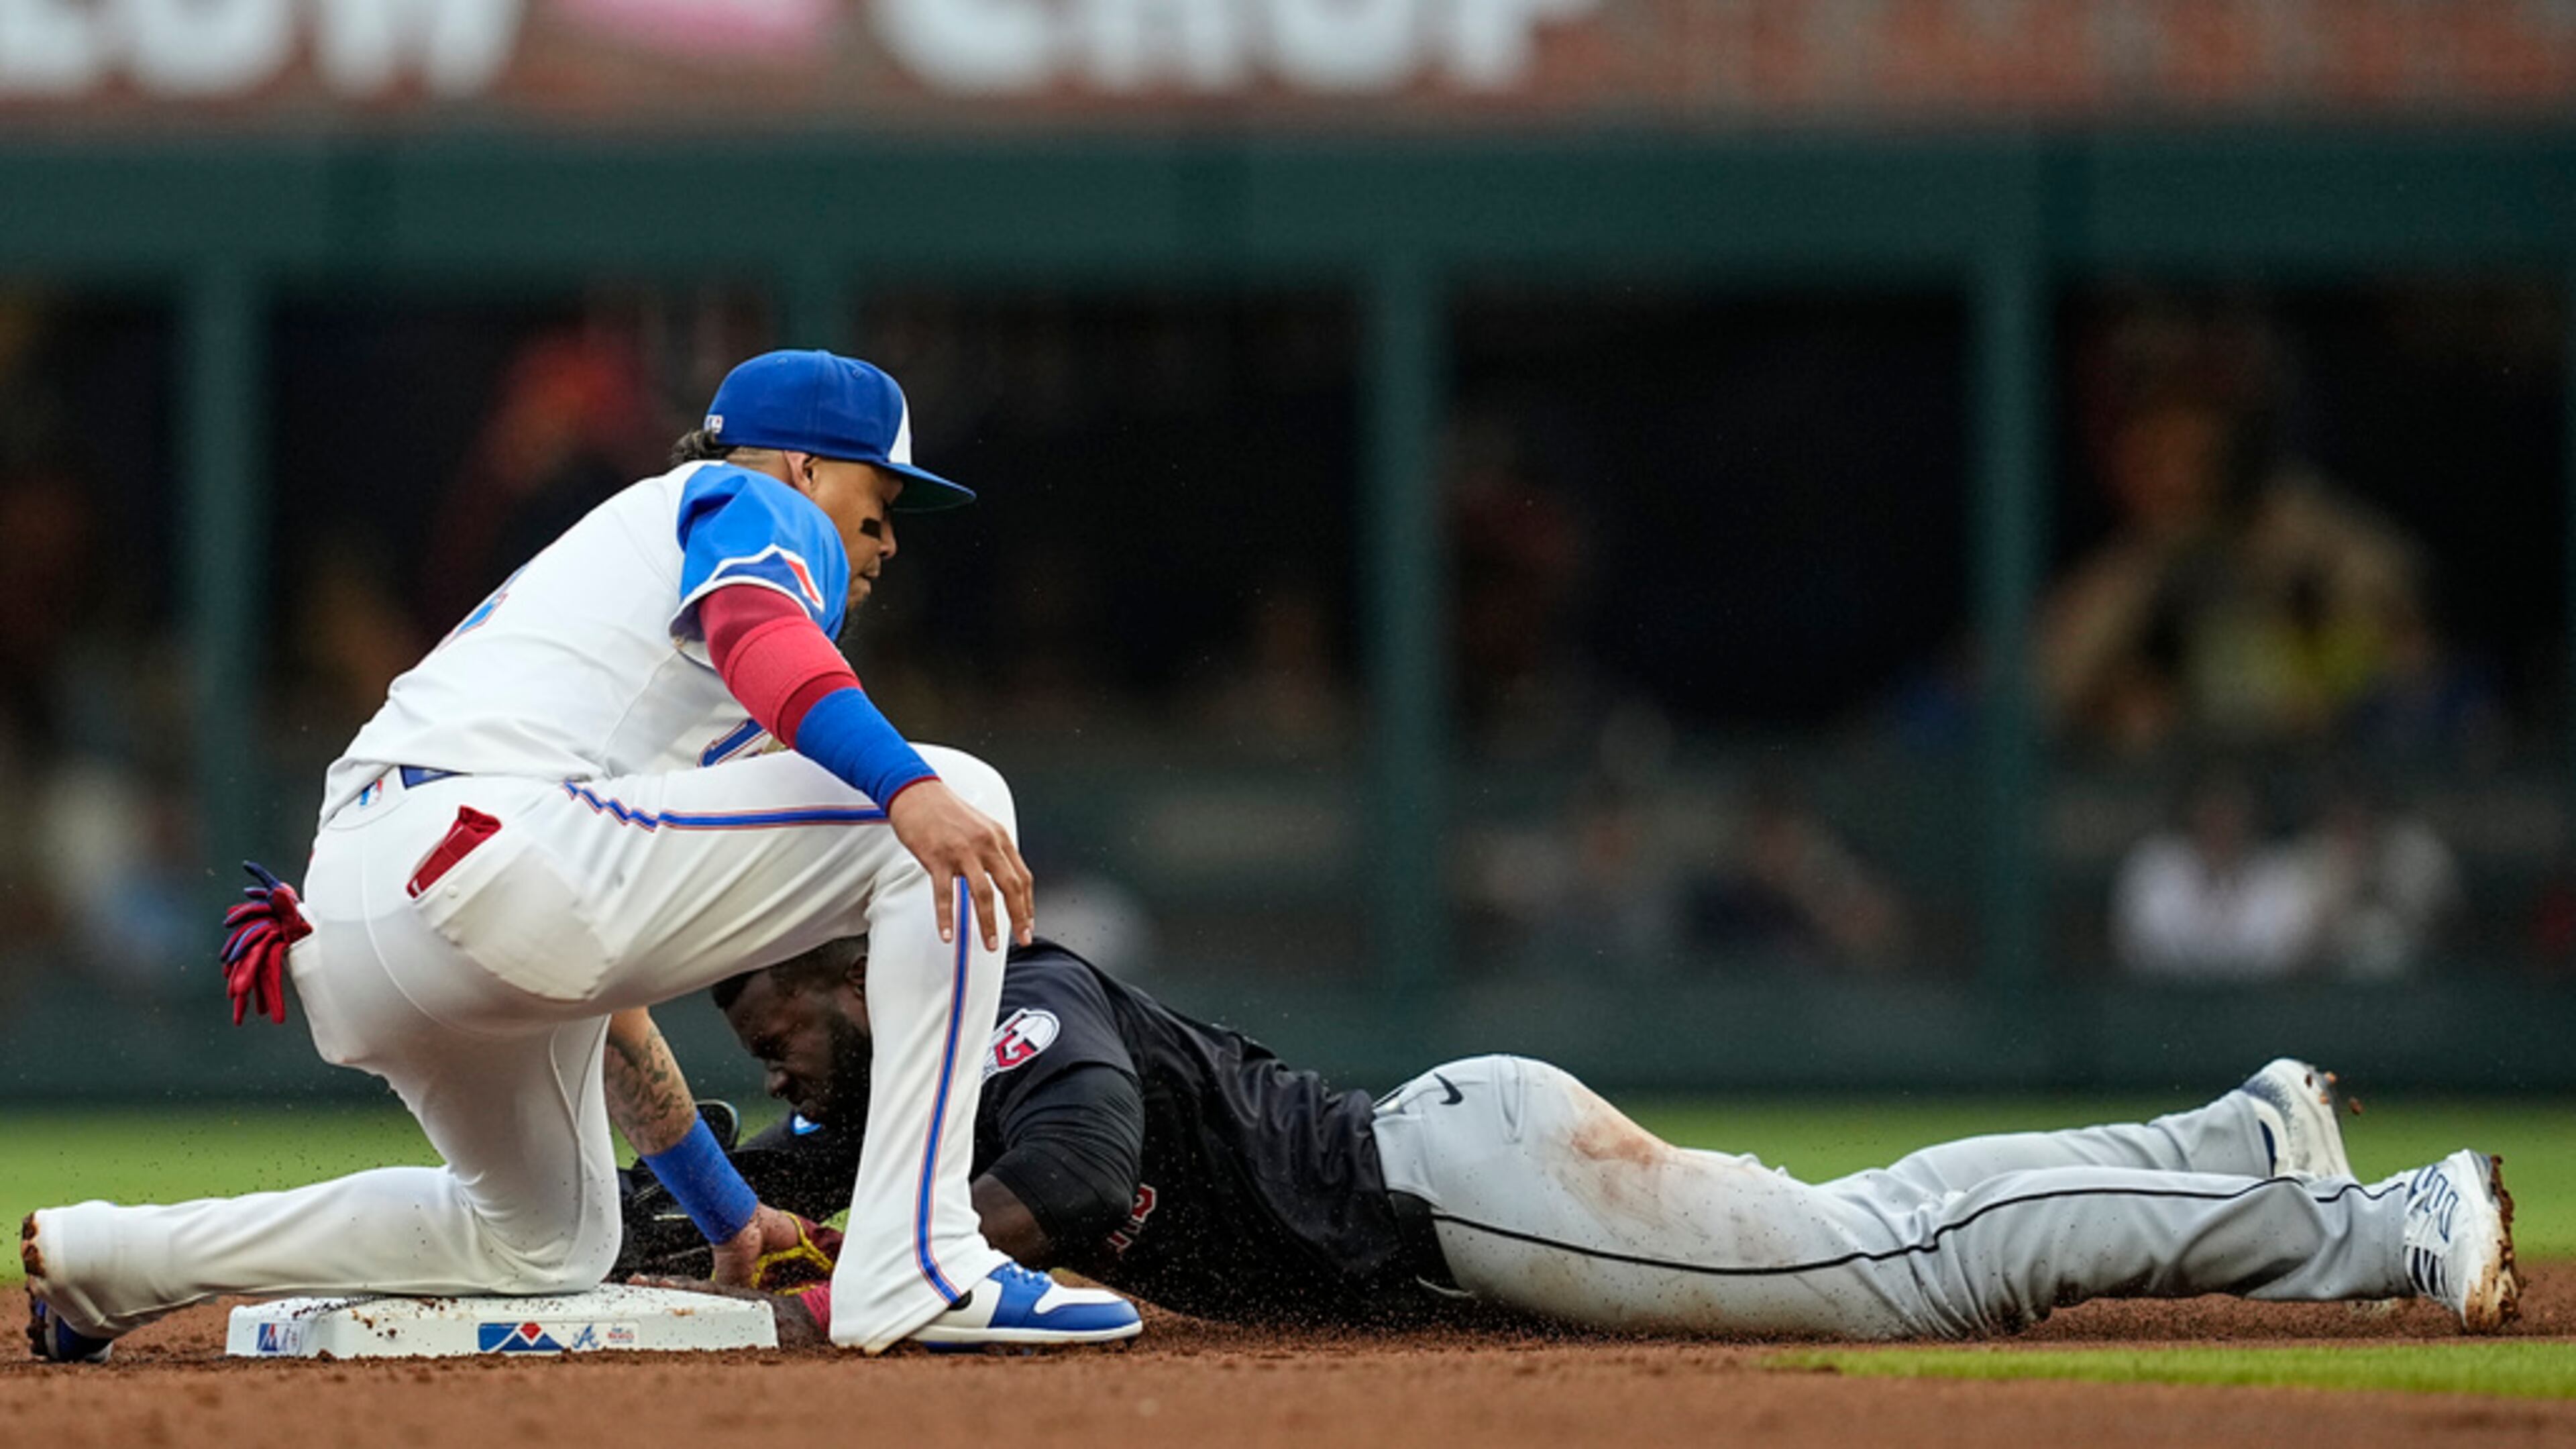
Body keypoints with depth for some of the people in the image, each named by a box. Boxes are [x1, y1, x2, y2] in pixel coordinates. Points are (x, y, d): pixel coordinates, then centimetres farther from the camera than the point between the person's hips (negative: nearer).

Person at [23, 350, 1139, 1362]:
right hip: (485, 848, -10)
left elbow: (590, 970, 39)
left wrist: (721, 1206, 41)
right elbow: (756, 630, -15)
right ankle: (917, 1269, -17)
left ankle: (106, 1257, 28)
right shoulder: (765, 506, 14)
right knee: (958, 802, -6)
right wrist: (912, 792, -31)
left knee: (550, 1240, 31)